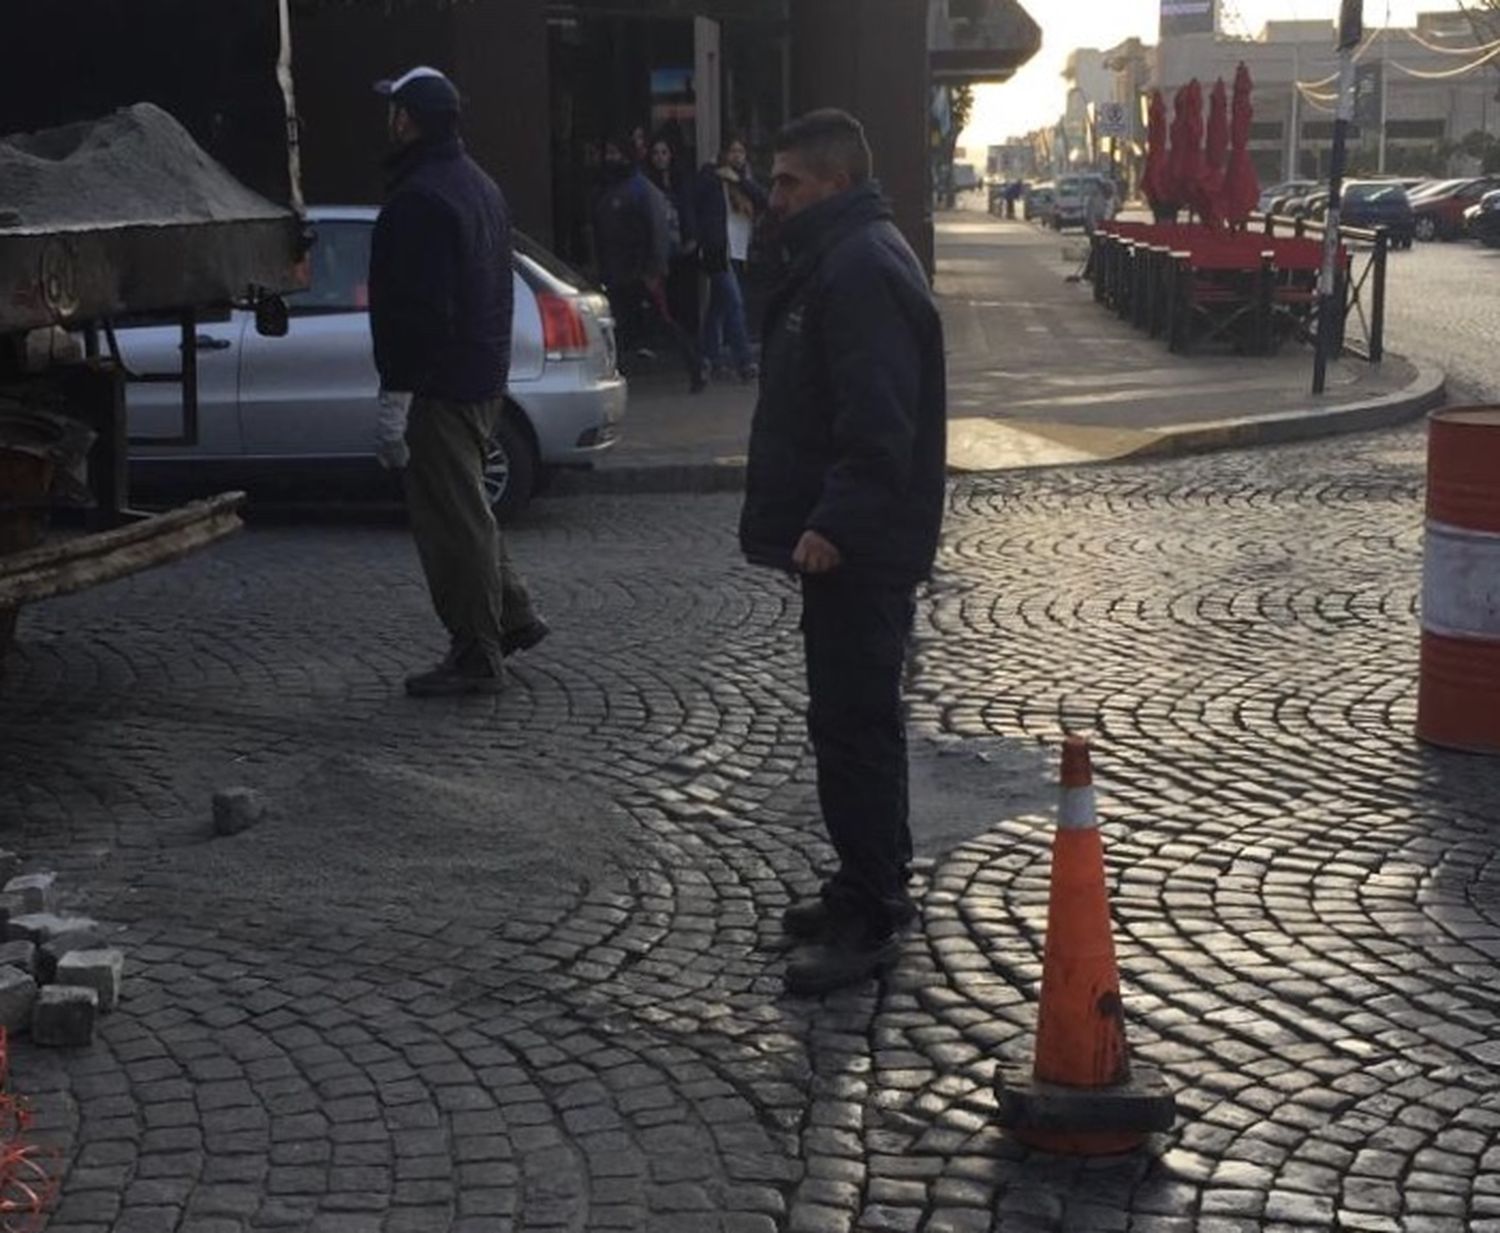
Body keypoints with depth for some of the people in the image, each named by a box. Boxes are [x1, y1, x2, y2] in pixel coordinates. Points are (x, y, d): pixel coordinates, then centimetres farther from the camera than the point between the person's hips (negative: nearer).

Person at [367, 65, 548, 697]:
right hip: (484, 374, 10)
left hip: (439, 383, -10)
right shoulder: (478, 183, 15)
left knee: (451, 517, -3)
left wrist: (394, 399, -22)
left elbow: (414, 308, -24)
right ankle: (513, 617, 28)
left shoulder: (418, 196, -18)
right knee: (465, 509, 22)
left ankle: (476, 657, 3)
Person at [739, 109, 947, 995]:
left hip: (861, 549, -11)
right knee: (848, 721, 16)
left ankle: (871, 919, 0)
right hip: (847, 538, 11)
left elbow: (878, 420, -26)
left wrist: (837, 521, -29)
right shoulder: (841, 257, 17)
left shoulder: (863, 267, -17)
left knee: (856, 725, -6)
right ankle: (869, 891, 27)